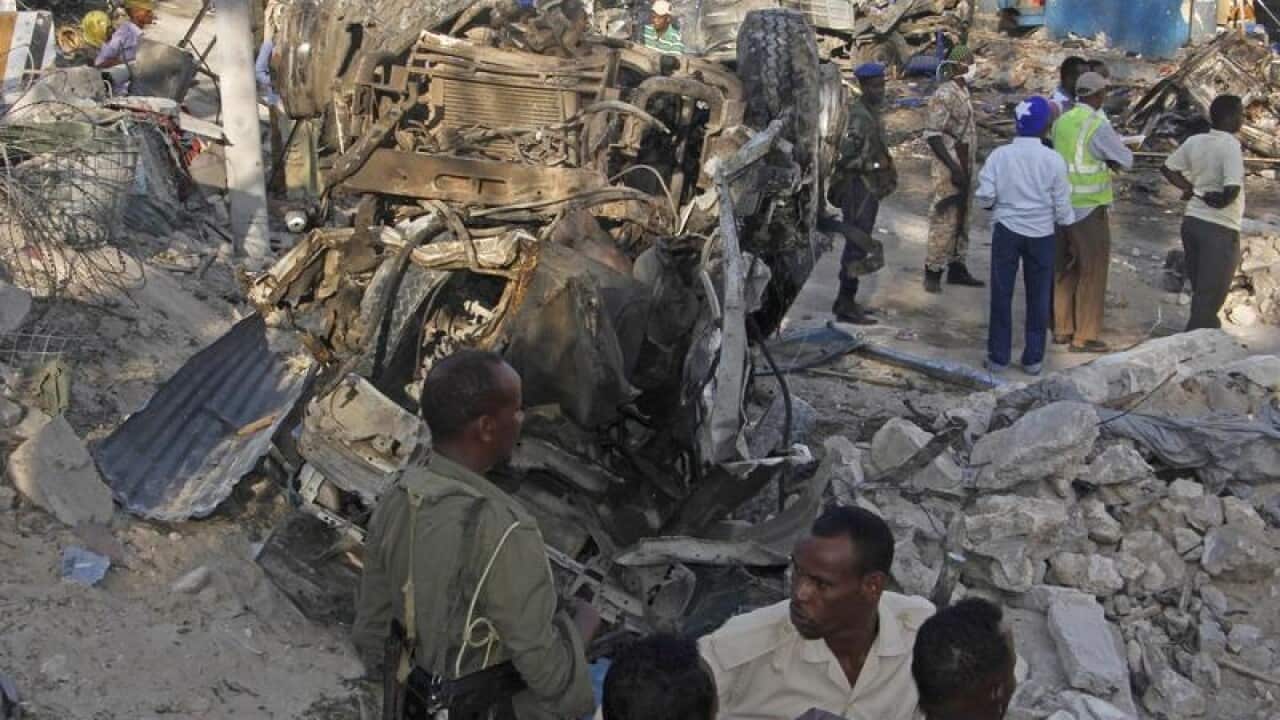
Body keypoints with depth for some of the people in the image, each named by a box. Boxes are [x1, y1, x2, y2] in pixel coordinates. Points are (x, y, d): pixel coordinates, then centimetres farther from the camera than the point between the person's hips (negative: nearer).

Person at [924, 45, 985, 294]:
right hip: (949, 169, -9)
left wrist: (973, 155, 21)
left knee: (961, 218, 14)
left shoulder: (962, 92, 11)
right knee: (945, 220, -7)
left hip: (964, 167, 9)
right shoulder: (944, 95, -16)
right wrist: (953, 167, -24)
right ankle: (933, 272, 0)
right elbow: (932, 135, -21)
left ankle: (957, 268, 22)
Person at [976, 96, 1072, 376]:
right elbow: (1062, 206, -6)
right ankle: (1033, 358, 19)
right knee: (1038, 297, 12)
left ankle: (998, 356, 16)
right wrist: (1065, 223, 13)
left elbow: (984, 198, -9)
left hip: (1007, 231, 0)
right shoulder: (1054, 160, -11)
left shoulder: (999, 155, -10)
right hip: (1041, 234, 0)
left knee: (1002, 294, 11)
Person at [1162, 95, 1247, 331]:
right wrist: (1218, 201, -7)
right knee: (1210, 299, 1)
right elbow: (1232, 190, -27)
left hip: (1192, 222, 7)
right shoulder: (1231, 146, -18)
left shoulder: (1195, 141, 3)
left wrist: (1193, 191, 7)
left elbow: (1169, 168, 13)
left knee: (1201, 292, 18)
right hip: (1220, 229, -7)